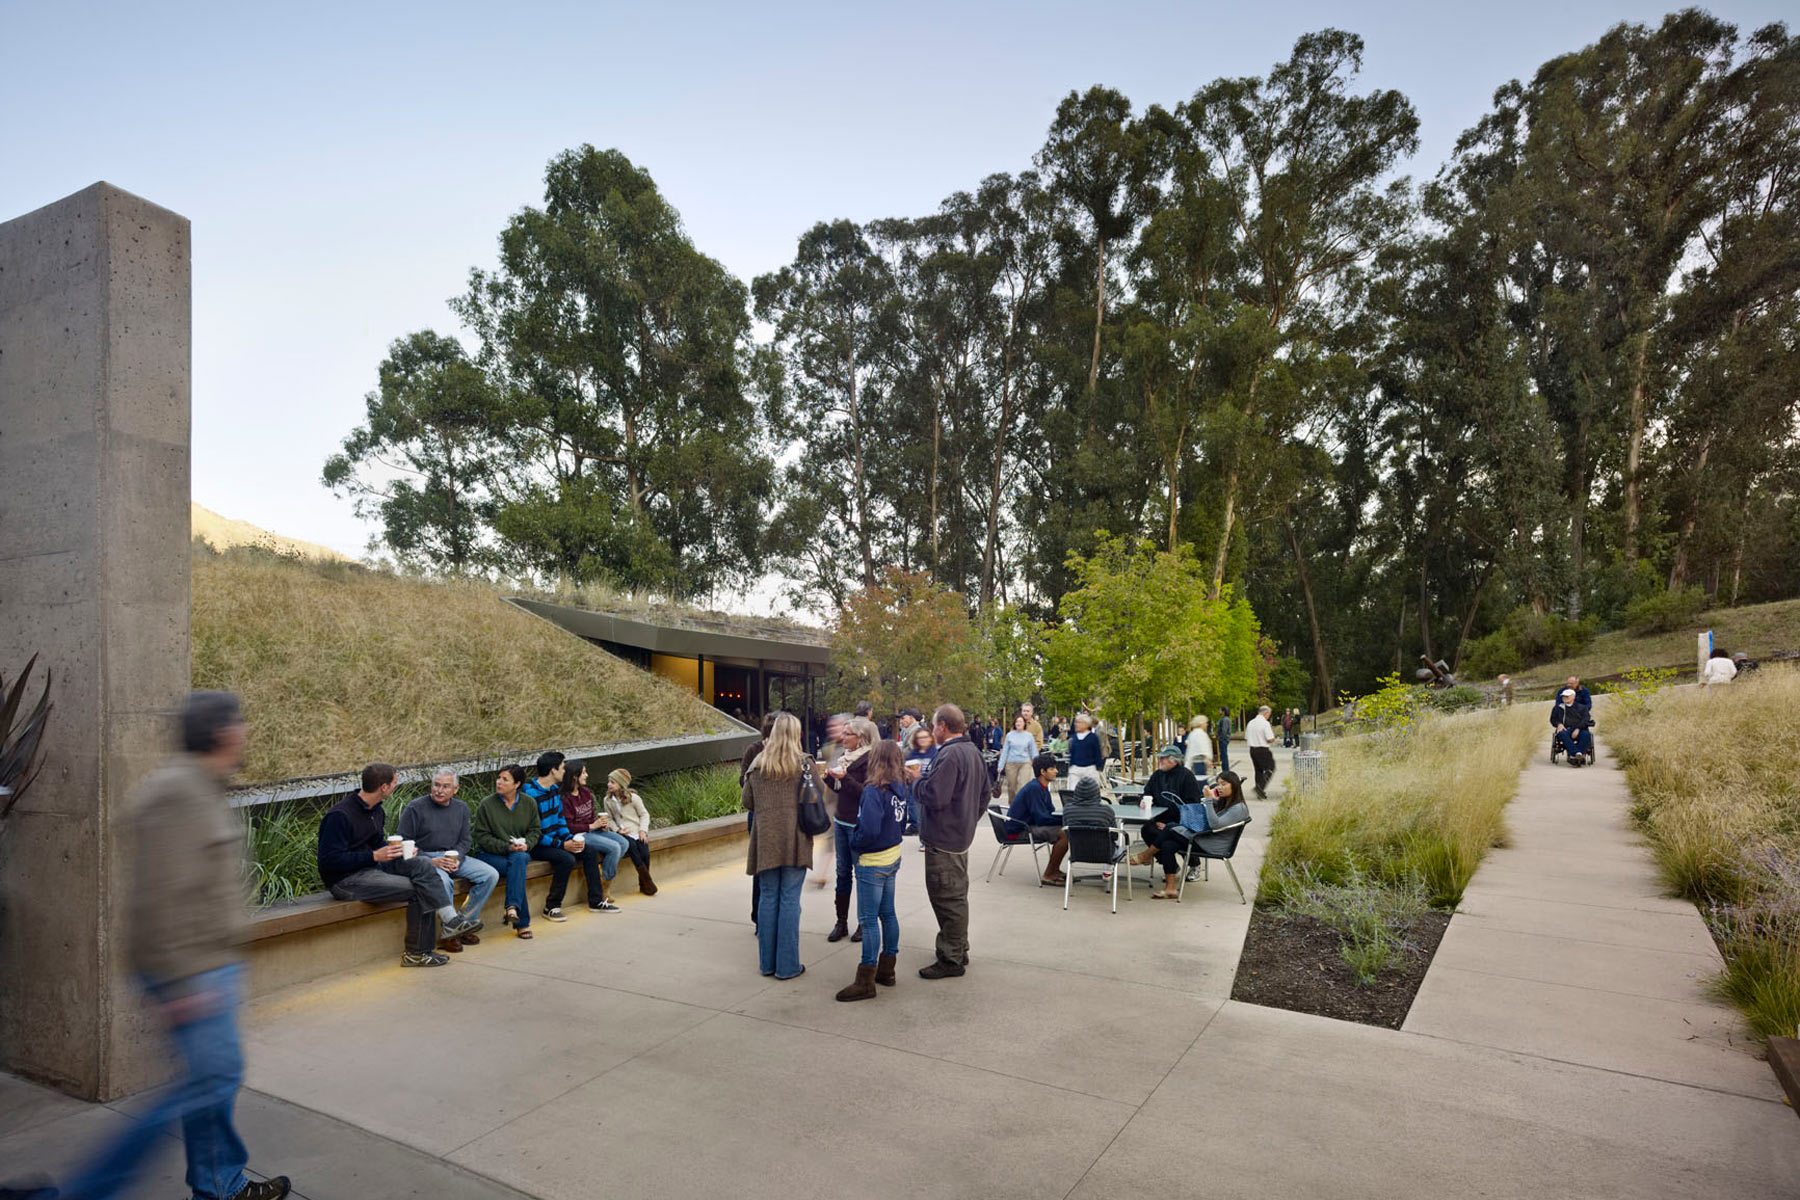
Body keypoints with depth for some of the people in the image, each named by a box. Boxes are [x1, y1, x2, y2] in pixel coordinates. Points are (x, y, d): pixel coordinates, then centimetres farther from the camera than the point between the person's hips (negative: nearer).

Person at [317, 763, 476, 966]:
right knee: (418, 889, -22)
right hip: (345, 879, -9)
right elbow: (329, 861, -22)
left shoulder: (376, 811, 9)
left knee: (422, 864, -15)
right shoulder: (339, 816, -19)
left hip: (371, 866, 9)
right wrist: (375, 856, -23)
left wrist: (399, 851, 0)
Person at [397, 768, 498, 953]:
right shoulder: (415, 808, -5)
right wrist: (431, 861, -17)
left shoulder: (461, 808, 12)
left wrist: (457, 858, -8)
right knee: (443, 881, -37)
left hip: (453, 857, 6)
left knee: (491, 875, -14)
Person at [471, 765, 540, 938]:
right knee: (517, 868, -33)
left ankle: (512, 907, -40)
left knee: (518, 859, -37)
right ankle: (522, 922, -32)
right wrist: (507, 847, -18)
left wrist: (526, 844, -13)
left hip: (520, 853, 2)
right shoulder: (486, 805, -3)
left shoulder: (529, 804, 6)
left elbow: (535, 831, 10)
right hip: (490, 854, -2)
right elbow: (482, 836, -5)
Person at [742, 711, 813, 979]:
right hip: (795, 840, -2)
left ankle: (767, 962, 20)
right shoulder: (804, 765, -7)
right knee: (790, 901, 4)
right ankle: (787, 965, 9)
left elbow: (746, 802, 5)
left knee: (768, 899, 12)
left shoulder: (758, 764, 0)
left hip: (765, 839, 3)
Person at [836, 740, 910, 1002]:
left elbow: (869, 830, -27)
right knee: (887, 913, 17)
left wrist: (854, 844, -10)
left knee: (869, 919, -1)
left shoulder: (874, 791, -22)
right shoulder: (900, 789, 1)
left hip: (872, 862, -8)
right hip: (892, 857, 8)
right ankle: (887, 970, 28)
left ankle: (866, 982, 6)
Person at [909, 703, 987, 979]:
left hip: (943, 838, -10)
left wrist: (919, 778, -11)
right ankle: (960, 951, 31)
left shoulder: (949, 755, -23)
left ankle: (951, 959, 8)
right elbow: (984, 794, 18)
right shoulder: (973, 752, 9)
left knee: (947, 899, 0)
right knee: (957, 896, 19)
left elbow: (935, 797, -27)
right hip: (962, 835, 10)